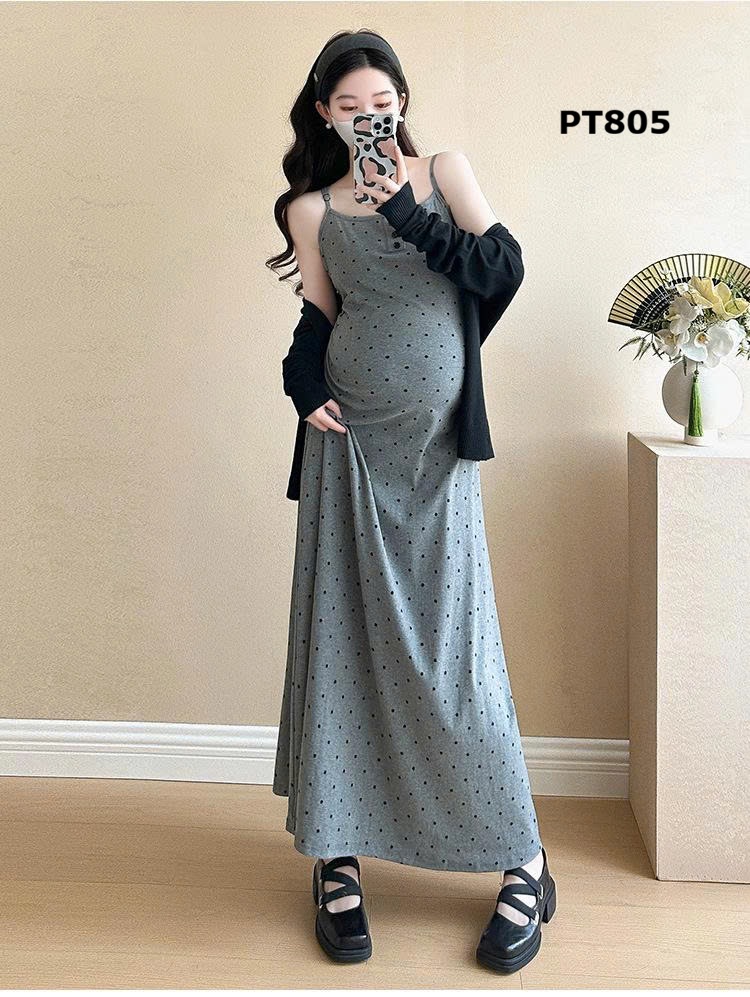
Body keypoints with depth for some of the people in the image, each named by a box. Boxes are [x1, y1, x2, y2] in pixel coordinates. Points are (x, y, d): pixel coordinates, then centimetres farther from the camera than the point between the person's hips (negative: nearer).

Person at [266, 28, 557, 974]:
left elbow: (504, 268, -4)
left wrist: (406, 212, -12)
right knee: (342, 632, 2)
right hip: (349, 441, 1)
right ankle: (337, 858, 14)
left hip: (437, 442, -1)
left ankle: (522, 865, 11)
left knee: (449, 645, -2)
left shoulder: (443, 170, 8)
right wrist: (308, 389, -6)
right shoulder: (312, 207, 10)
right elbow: (318, 321, 13)